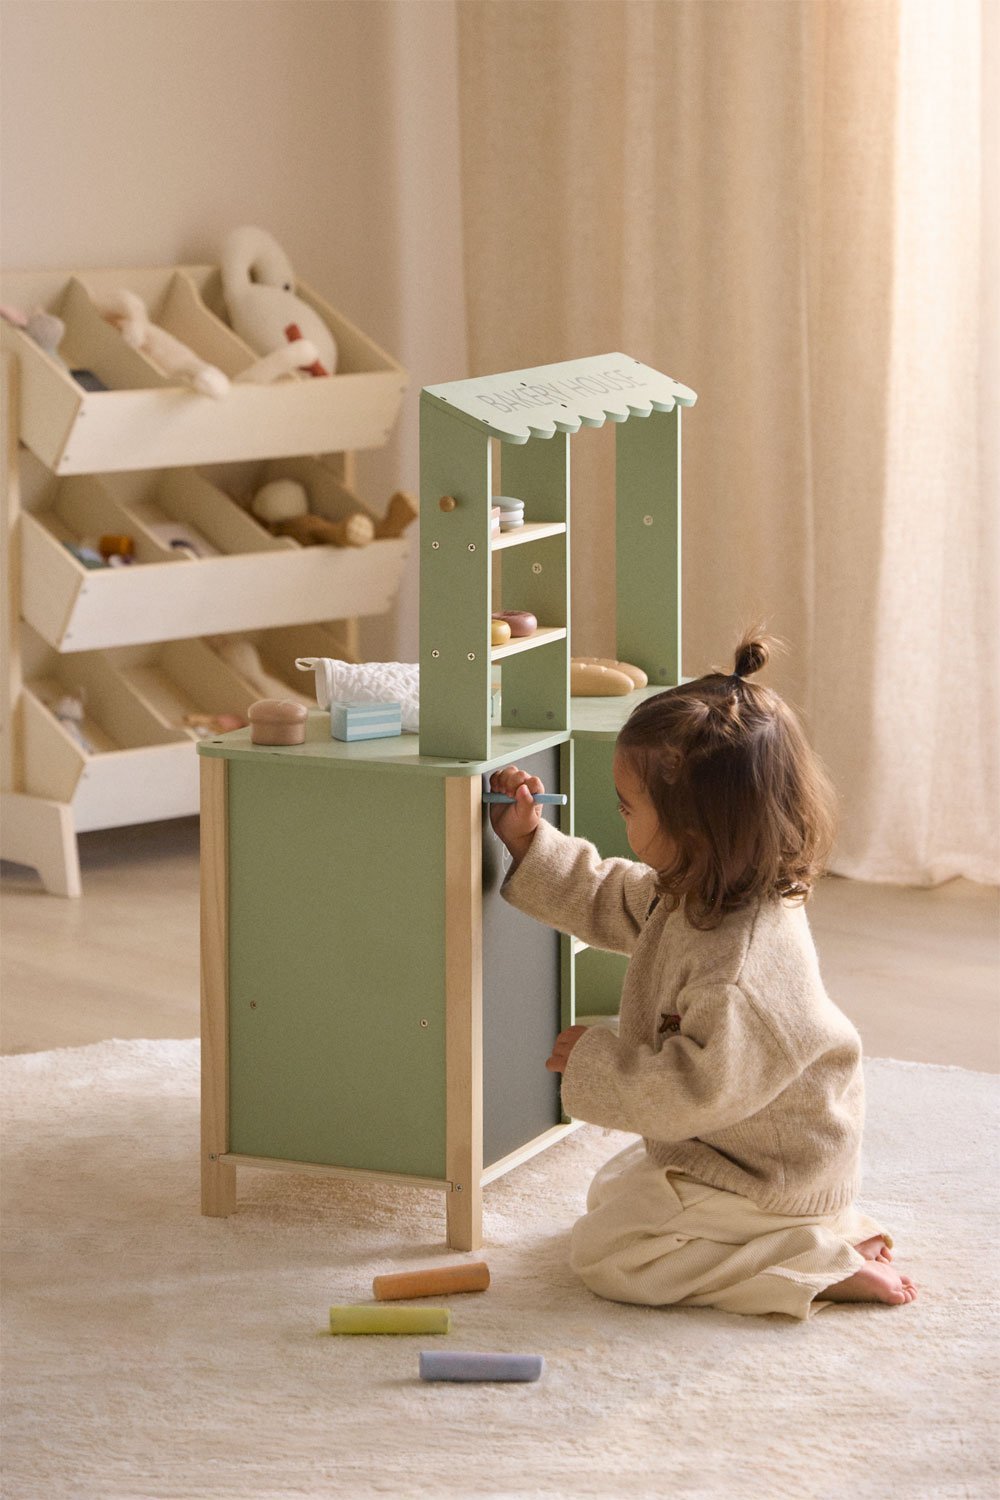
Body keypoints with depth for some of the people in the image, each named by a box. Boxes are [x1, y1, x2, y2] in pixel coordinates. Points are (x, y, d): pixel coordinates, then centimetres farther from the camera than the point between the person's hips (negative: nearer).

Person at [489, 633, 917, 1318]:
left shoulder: (743, 967, -37)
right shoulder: (693, 895, -7)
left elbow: (695, 1093, -32)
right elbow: (609, 900, 12)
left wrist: (595, 1059, -21)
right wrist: (531, 843, 4)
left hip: (772, 1178, -10)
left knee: (605, 1253, -10)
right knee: (611, 1190, 28)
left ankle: (825, 1266, -9)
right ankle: (826, 1223, 16)